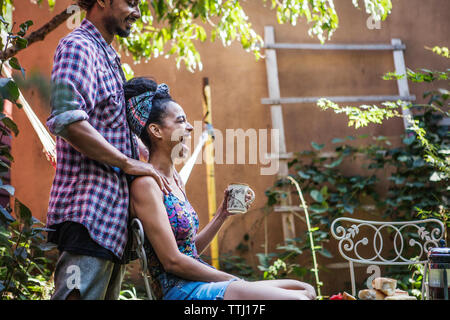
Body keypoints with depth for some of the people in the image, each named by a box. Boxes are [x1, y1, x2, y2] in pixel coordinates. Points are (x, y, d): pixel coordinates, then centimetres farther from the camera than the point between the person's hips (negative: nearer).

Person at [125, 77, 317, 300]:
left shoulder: (174, 180, 15)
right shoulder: (146, 184, -12)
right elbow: (172, 261, -16)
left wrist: (223, 214, 9)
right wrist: (235, 281, -10)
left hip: (199, 283, 9)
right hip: (181, 290, -9)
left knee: (306, 291, 2)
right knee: (297, 298, -21)